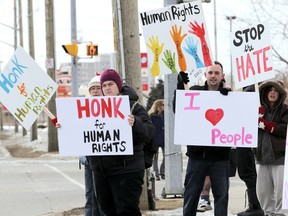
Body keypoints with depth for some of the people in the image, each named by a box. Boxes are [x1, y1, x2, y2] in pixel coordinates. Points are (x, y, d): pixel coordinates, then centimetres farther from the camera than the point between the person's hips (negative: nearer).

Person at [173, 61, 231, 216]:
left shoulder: (228, 96, 4)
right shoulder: (195, 92, 5)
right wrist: (180, 86, -17)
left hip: (220, 154, -1)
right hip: (197, 152, 1)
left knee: (221, 195, 4)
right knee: (190, 193, 7)